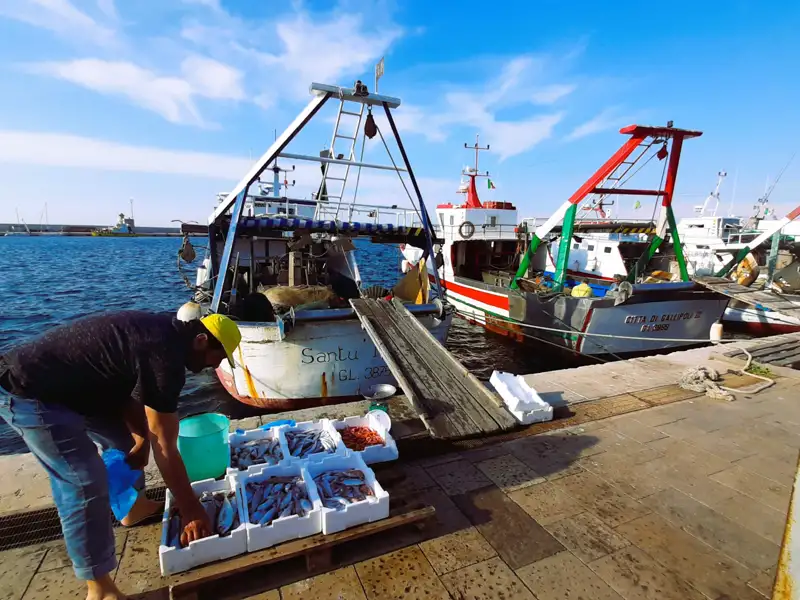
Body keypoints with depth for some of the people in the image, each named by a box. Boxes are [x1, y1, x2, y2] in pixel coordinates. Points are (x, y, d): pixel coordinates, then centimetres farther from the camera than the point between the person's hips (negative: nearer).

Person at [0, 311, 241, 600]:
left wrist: (140, 439, 0)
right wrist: (192, 510, -13)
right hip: (27, 393, -10)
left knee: (124, 437, 20)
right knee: (86, 485, -9)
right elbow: (165, 447, -23)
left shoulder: (162, 332, 0)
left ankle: (135, 507, 41)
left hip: (64, 384, 10)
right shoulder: (165, 355, -29)